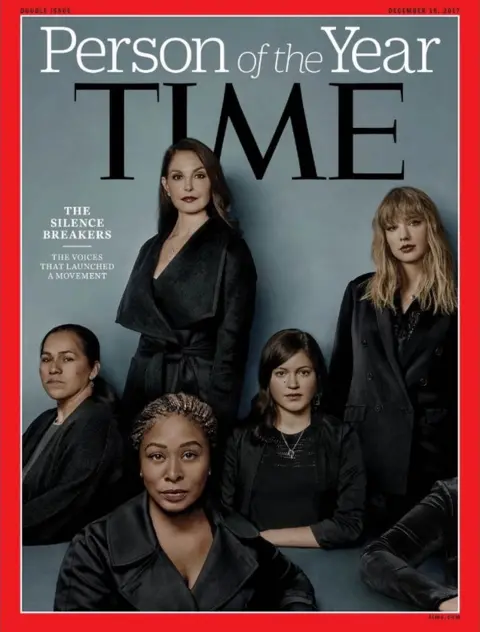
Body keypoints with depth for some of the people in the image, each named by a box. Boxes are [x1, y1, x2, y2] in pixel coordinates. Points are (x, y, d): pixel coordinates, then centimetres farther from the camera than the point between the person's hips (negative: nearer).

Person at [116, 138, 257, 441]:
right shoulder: (153, 247, 11)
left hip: (197, 386, -6)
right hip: (144, 386, 6)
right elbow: (147, 327, 14)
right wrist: (136, 387, 10)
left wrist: (216, 416, -16)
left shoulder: (228, 248, -8)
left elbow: (231, 345, -12)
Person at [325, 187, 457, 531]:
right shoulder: (361, 292, 7)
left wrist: (461, 458, -4)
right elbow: (340, 371, 8)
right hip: (366, 451, 2)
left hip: (432, 452, -1)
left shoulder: (454, 299, 0)